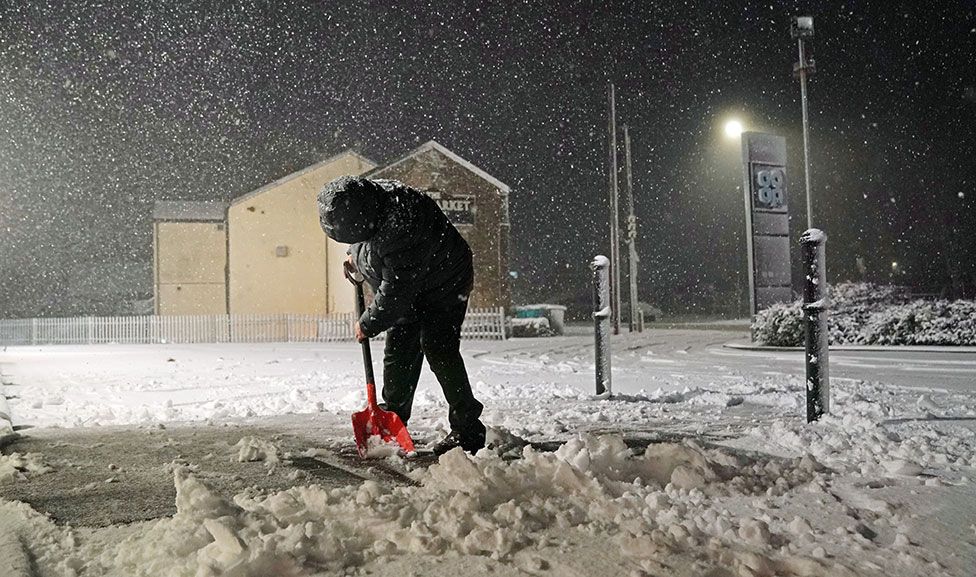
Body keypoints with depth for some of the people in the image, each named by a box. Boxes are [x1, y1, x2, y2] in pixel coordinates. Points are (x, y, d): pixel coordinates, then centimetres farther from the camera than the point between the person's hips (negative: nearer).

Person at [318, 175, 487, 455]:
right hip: (408, 289, 9)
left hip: (443, 286, -9)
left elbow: (395, 293, -32)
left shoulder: (401, 229, -39)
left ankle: (468, 430, -11)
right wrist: (355, 256, 11)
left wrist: (368, 324, -20)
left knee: (438, 350, -17)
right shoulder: (365, 198, -11)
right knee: (398, 353, 8)